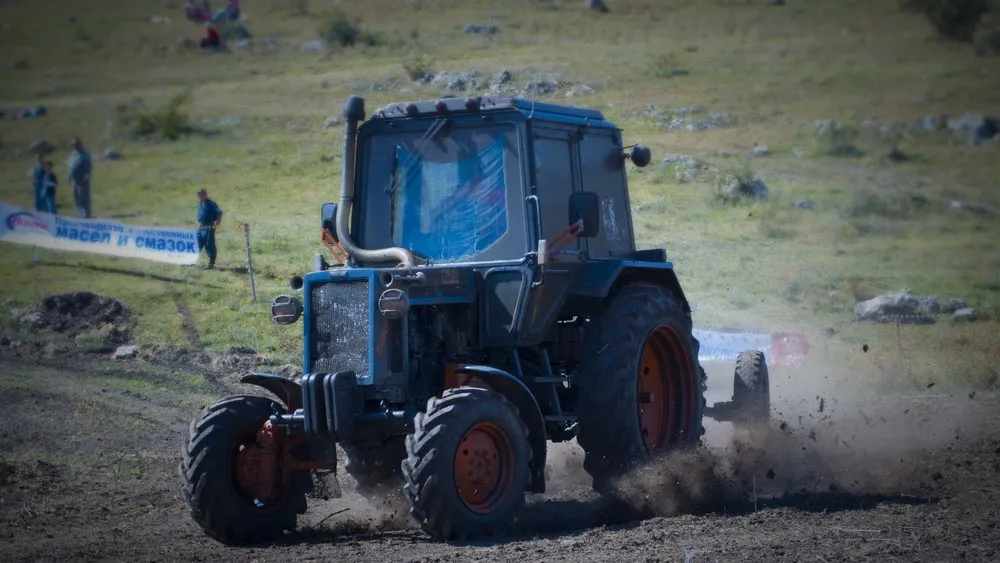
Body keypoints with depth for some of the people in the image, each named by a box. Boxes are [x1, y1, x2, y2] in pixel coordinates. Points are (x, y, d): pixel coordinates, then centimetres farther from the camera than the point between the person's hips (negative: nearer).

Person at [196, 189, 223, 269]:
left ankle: (211, 263, 6)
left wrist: (216, 225, -18)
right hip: (200, 229, 8)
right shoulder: (200, 204, 11)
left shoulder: (211, 204, -14)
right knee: (197, 245, 12)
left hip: (209, 229, -8)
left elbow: (219, 214, -18)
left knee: (209, 246, -2)